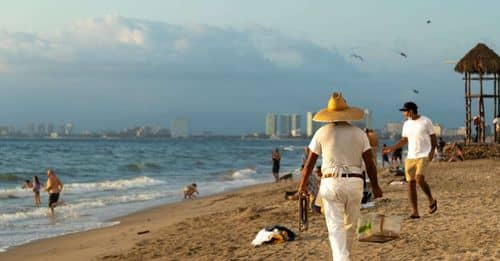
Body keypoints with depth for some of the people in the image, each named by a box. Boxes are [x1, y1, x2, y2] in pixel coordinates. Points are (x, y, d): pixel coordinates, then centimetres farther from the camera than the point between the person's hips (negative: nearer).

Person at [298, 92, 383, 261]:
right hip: (354, 183, 2)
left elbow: (309, 163, 6)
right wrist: (375, 186, 13)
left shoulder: (322, 132, 3)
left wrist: (302, 185, 18)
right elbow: (370, 163, 1)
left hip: (331, 184, -2)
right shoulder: (359, 133, 6)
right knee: (350, 225, 19)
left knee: (336, 229, -5)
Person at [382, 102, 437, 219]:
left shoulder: (426, 121, -4)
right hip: (410, 157, 6)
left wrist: (432, 151, -16)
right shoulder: (406, 124, 12)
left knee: (419, 178, -24)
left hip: (423, 156, -6)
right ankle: (415, 211, 3)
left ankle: (431, 200, 1)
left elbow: (433, 138, -2)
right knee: (410, 183, -1)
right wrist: (392, 148, 6)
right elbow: (403, 140, 18)